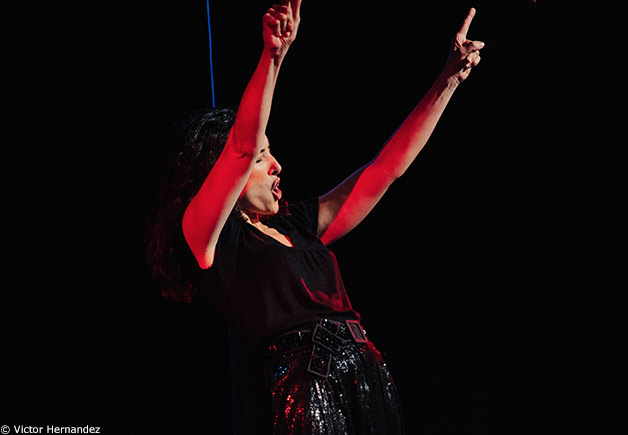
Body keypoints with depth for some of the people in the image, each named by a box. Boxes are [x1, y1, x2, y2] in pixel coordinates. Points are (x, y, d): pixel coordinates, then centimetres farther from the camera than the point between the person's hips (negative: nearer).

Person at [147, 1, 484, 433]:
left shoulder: (297, 224, 19)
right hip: (308, 396, -7)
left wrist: (449, 80, 17)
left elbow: (386, 169, 20)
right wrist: (273, 55, -22)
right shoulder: (207, 238, 1)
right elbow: (243, 147, -14)